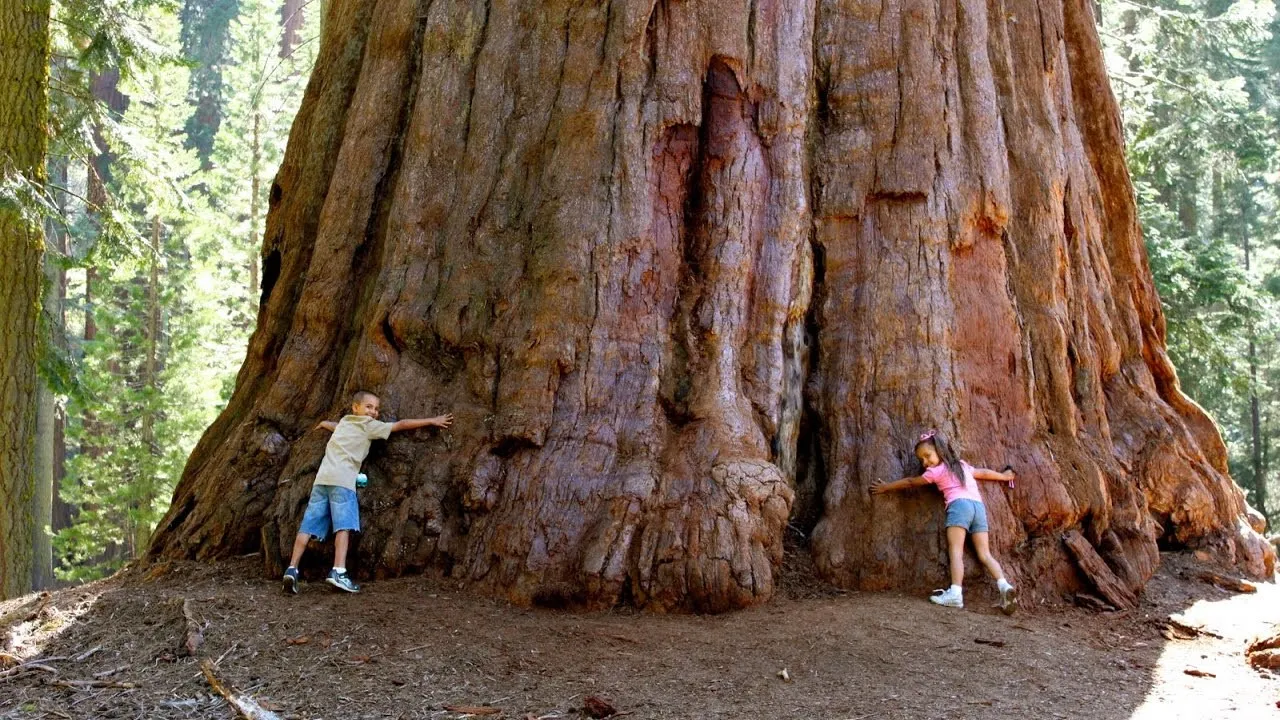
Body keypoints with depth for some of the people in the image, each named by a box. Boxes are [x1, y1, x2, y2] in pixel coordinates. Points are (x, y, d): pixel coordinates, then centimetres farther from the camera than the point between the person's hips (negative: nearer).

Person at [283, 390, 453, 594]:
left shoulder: (343, 422, 29)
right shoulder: (369, 425, 9)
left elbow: (328, 425, 54)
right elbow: (401, 425, 7)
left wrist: (324, 424, 78)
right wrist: (432, 421, 11)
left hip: (322, 478, 7)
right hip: (342, 479, -7)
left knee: (309, 525, 2)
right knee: (344, 525, -13)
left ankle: (292, 568, -5)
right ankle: (338, 572, -25)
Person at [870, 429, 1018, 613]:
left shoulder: (936, 471, 10)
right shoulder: (963, 465, 28)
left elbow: (909, 482, 19)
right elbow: (984, 472, 43)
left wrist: (885, 487, 30)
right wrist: (1004, 476, 61)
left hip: (959, 504, -6)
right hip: (979, 505, 6)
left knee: (955, 551, -14)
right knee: (985, 554, 2)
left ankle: (955, 593, -29)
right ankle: (1004, 586, -19)